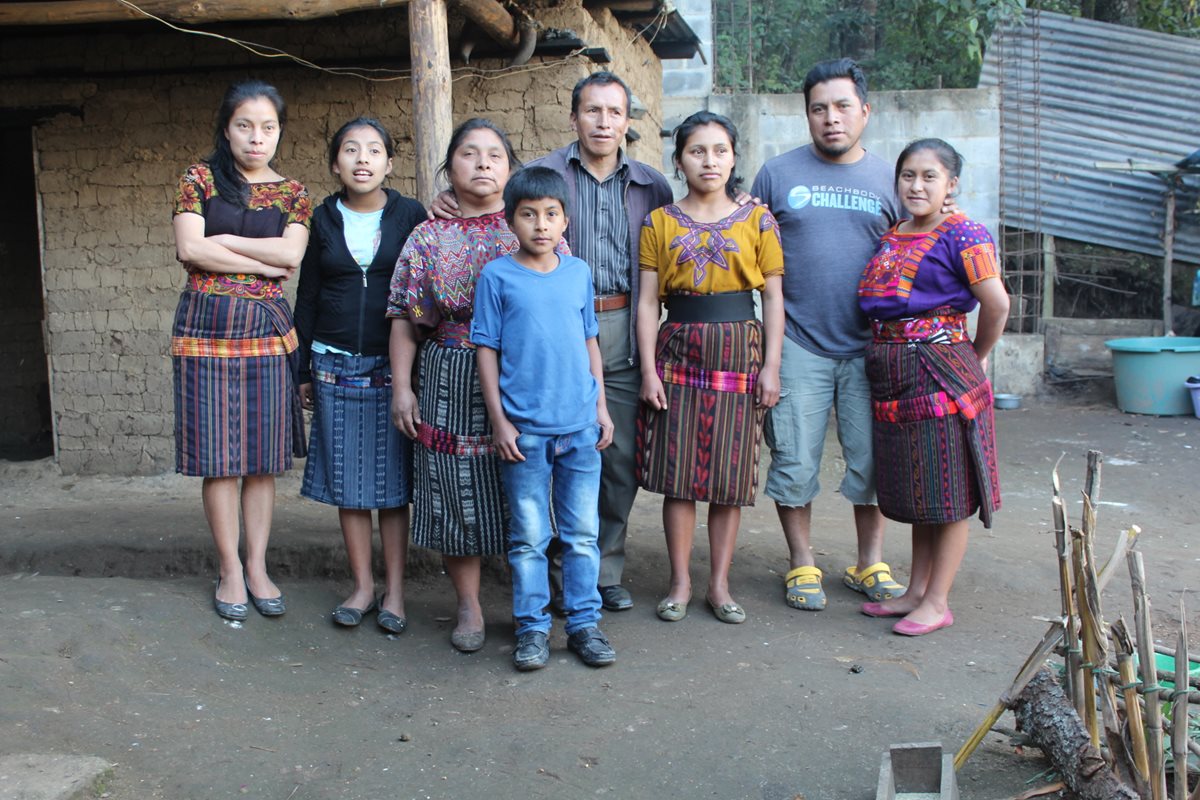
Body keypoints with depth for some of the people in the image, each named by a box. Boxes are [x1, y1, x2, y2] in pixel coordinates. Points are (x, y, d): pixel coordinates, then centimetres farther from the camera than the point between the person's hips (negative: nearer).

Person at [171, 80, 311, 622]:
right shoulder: (199, 179, 5)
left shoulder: (292, 193, 10)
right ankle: (230, 571, 11)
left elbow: (292, 254, -7)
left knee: (263, 455, 4)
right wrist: (262, 261, -5)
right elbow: (189, 250, -8)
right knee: (218, 456, 0)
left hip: (267, 328, 2)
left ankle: (257, 567, 15)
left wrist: (224, 241, -7)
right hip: (207, 327, -1)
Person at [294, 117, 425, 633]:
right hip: (336, 366, 2)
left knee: (393, 480, 1)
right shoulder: (324, 219, 6)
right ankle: (362, 587, 18)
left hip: (393, 366, -2)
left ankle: (394, 591, 11)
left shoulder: (410, 216, 0)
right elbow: (307, 296, 11)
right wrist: (304, 369, 9)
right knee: (346, 481, 6)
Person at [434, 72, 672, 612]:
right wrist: (453, 202, -7)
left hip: (624, 337, 3)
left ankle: (607, 571, 21)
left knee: (622, 459, 6)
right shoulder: (540, 174, 4)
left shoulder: (652, 186, 13)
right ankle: (561, 573, 14)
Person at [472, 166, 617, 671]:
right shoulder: (497, 276, -2)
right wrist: (499, 420, -5)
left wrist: (601, 407, 10)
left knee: (583, 532, 9)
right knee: (529, 536, 6)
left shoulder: (579, 272, 7)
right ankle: (532, 627, 19)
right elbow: (486, 349, -1)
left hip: (581, 425, 3)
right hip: (524, 429, -3)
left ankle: (584, 623, 22)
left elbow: (590, 341, 13)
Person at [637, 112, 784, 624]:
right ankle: (680, 582, 14)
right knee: (678, 472, 1)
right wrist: (648, 368, -5)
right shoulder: (660, 223, 5)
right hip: (679, 351, 0)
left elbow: (773, 298, 4)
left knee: (729, 474, 5)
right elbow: (648, 301, 2)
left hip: (739, 350, 0)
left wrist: (771, 366, -4)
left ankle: (719, 584, 16)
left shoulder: (756, 220, 5)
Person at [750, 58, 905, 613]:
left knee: (872, 460, 6)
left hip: (869, 347, 2)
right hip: (798, 344, -1)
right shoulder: (778, 173, 5)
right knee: (794, 461, 2)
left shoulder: (888, 180, 9)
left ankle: (870, 565, 23)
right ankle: (802, 565, 18)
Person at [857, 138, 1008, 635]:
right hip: (893, 378, 7)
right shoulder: (890, 238, 12)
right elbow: (879, 303, 21)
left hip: (940, 373, -7)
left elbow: (996, 302, -16)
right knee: (917, 490, 16)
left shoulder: (961, 234, -10)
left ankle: (937, 602, 11)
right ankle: (916, 591, 26)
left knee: (948, 492, 3)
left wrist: (975, 355, -5)